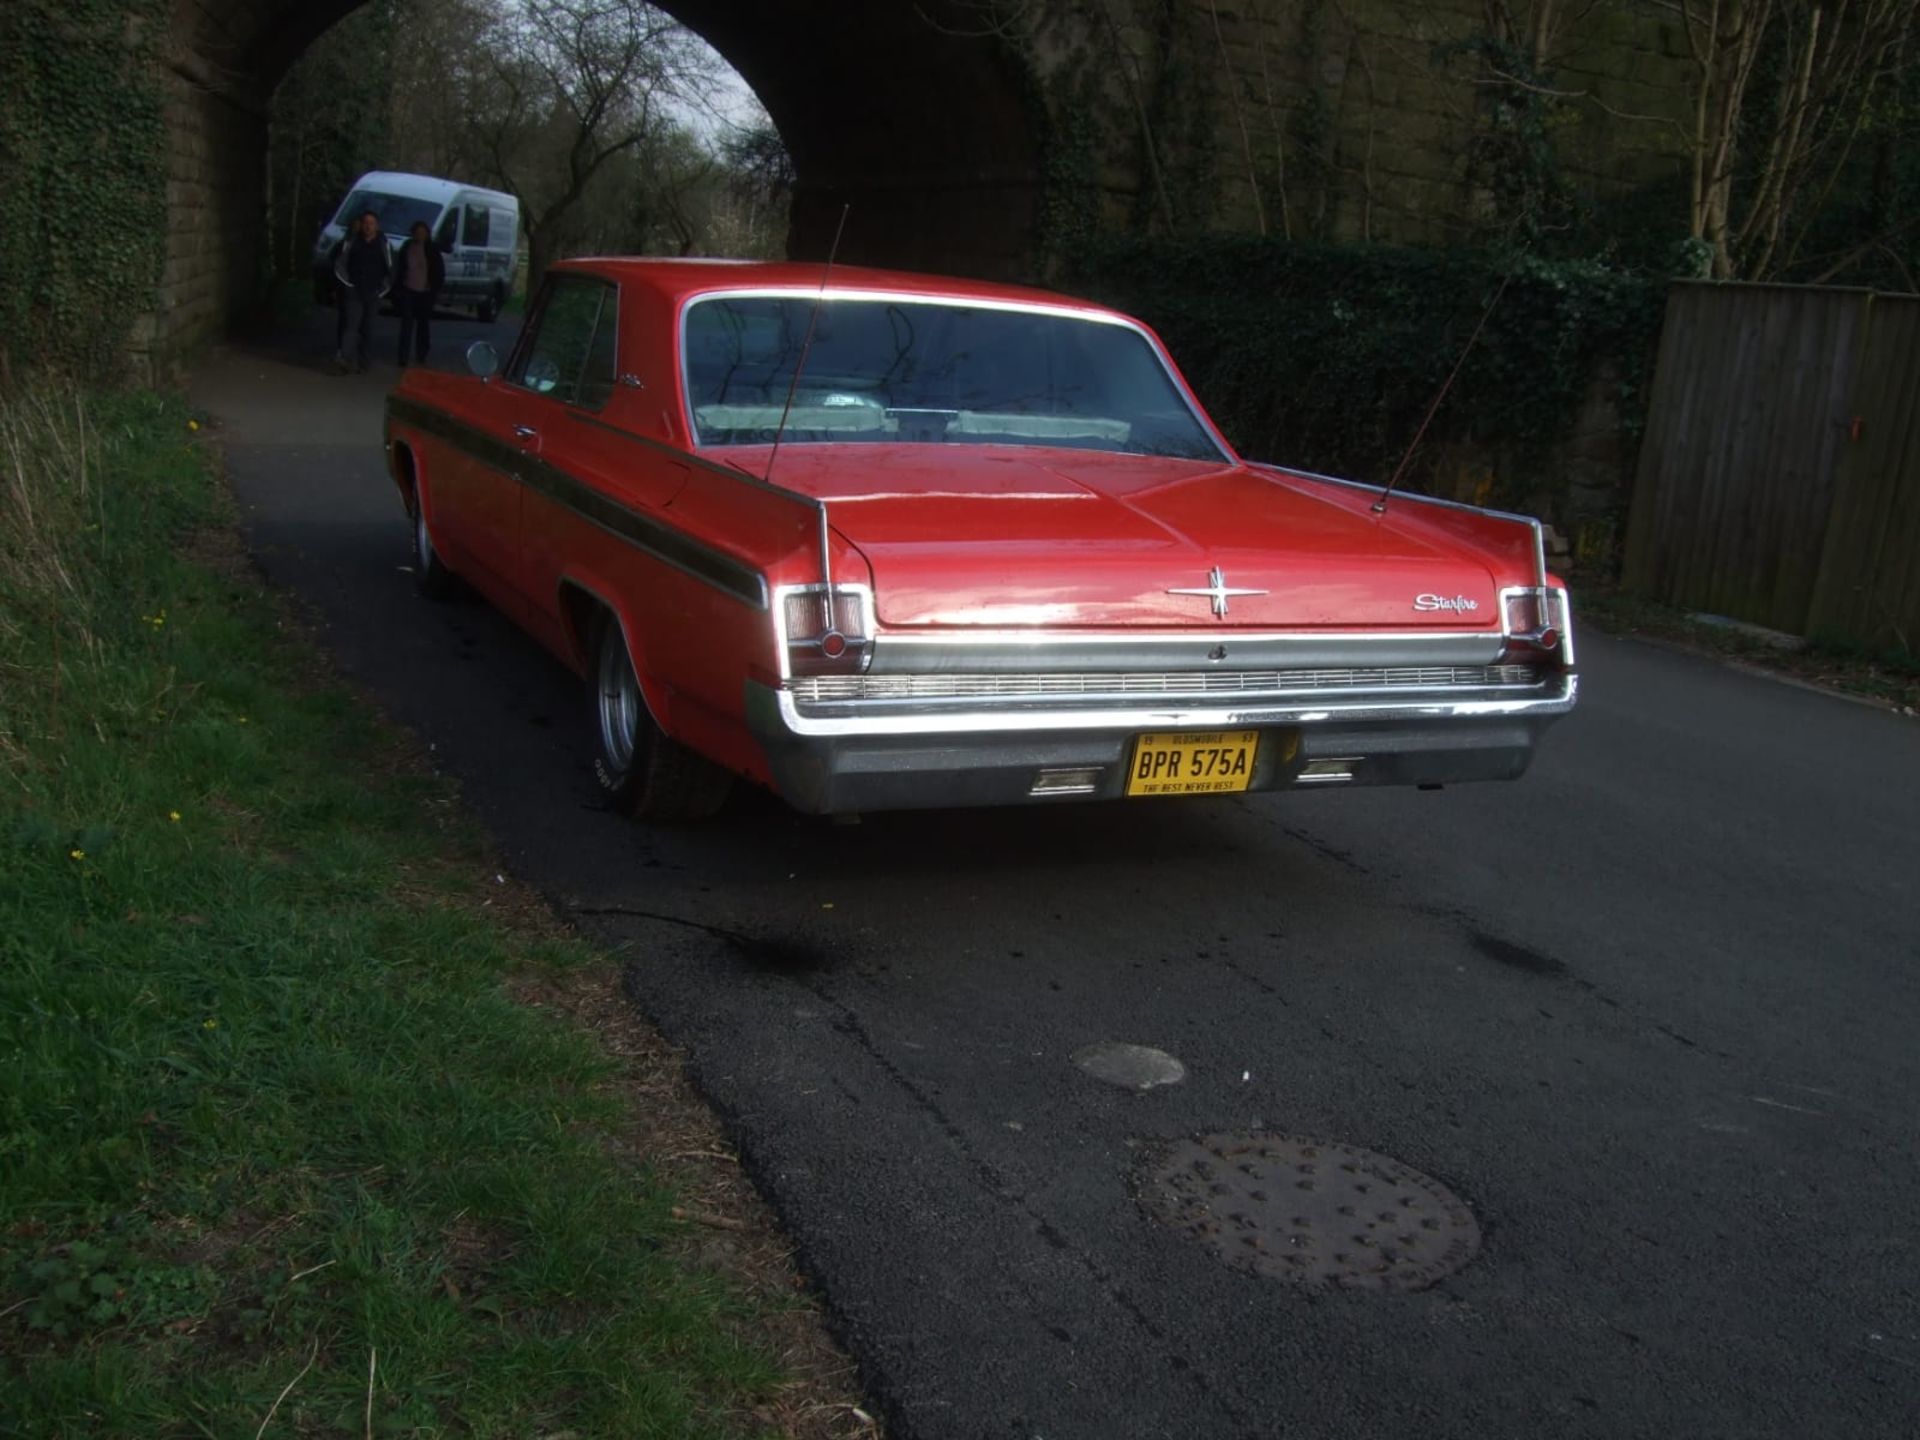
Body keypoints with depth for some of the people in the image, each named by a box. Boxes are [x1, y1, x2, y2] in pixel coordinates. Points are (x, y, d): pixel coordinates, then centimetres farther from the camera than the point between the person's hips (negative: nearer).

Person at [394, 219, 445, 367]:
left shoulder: (433, 250, -1)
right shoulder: (407, 247, 3)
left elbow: (440, 272, 2)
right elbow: (399, 269, 8)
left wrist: (435, 290, -4)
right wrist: (397, 288, 4)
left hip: (425, 292, 0)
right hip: (408, 291, 0)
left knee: (422, 325, 10)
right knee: (407, 324, -5)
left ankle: (421, 356, 19)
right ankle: (403, 357, -5)